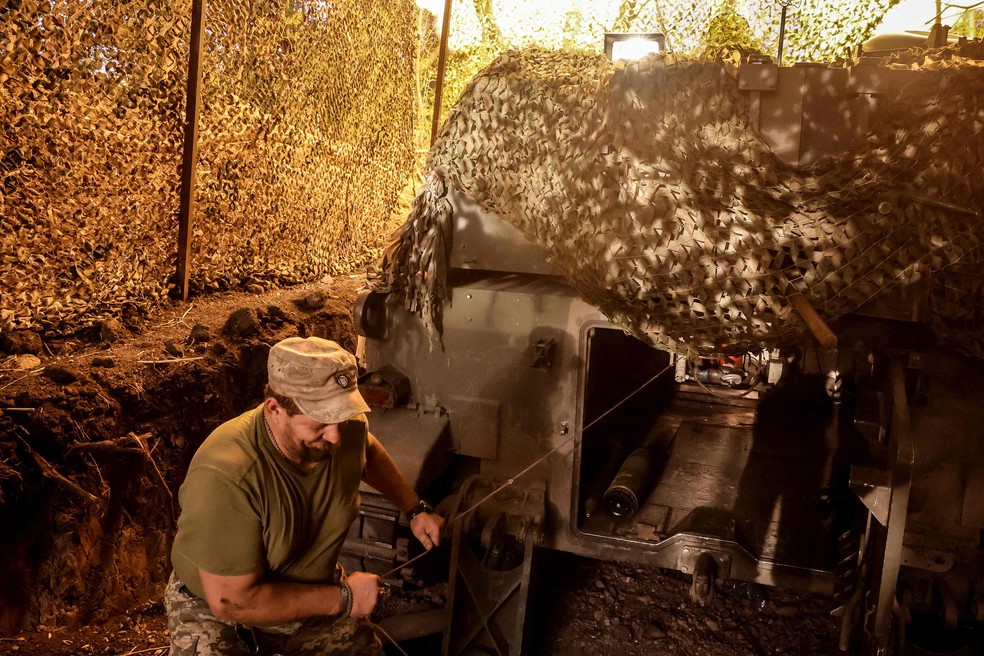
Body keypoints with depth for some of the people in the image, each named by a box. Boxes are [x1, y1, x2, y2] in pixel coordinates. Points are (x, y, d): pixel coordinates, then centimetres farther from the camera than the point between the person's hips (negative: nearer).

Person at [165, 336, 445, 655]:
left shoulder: (347, 427, -18)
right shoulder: (225, 476, -36)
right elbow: (231, 601, -31)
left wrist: (414, 509, 3)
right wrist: (342, 598, -24)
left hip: (313, 597, 5)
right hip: (216, 611, -4)